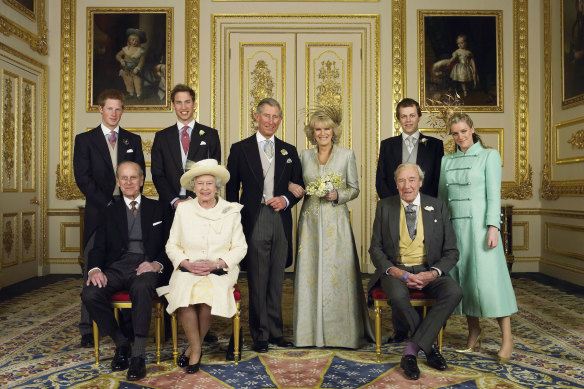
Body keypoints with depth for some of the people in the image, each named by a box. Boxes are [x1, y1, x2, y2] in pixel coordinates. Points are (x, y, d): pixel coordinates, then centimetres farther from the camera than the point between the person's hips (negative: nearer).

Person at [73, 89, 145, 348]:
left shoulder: (133, 140, 14)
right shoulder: (85, 140, 8)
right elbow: (82, 177, -1)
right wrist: (107, 204, -10)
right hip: (98, 211, -1)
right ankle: (88, 329, 8)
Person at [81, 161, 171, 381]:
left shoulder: (157, 209, 16)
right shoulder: (110, 212, 20)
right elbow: (99, 247, 11)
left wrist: (158, 264, -12)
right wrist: (95, 269, -10)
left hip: (145, 266, -3)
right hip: (117, 266, 3)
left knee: (141, 288, -37)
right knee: (90, 295, -26)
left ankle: (138, 356, -28)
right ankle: (121, 343, -3)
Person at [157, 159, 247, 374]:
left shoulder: (231, 211, 4)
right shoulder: (183, 209, 8)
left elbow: (240, 247, 3)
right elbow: (172, 245, 8)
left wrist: (217, 263, -13)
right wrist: (187, 263, -11)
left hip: (220, 271, -1)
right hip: (187, 270, 1)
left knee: (208, 294, -31)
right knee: (185, 293, -31)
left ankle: (194, 347, -6)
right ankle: (196, 349, -10)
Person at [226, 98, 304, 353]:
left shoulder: (289, 151, 13)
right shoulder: (240, 149, 4)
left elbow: (299, 185, 15)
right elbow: (231, 188, 3)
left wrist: (286, 199, -6)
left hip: (281, 221, 3)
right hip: (254, 222, -3)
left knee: (276, 281, 11)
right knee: (257, 281, 2)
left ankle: (275, 332, 24)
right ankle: (260, 335, 16)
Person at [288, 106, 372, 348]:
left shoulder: (347, 155, 3)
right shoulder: (304, 156, 9)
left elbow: (354, 189, 5)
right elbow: (297, 185, 14)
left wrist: (337, 195, -13)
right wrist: (293, 188, -8)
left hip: (336, 221, -2)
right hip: (310, 221, 2)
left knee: (338, 272, -2)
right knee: (310, 272, 2)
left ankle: (340, 330, 12)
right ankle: (311, 330, 14)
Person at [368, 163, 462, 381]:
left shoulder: (438, 207, 5)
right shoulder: (384, 207, 4)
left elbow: (451, 252, 4)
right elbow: (375, 249, 2)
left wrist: (433, 273, -15)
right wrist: (395, 272, -16)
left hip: (428, 270, 2)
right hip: (396, 270, -1)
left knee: (454, 293, -28)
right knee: (398, 296, -34)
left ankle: (411, 351, -22)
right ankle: (429, 346, -8)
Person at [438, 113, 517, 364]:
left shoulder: (489, 155, 2)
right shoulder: (446, 161, 14)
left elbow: (493, 194, -5)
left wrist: (493, 227, -14)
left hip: (478, 223, -4)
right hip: (454, 225, 4)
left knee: (488, 277, -7)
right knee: (461, 277, 5)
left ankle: (507, 337, 5)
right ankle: (473, 330, 18)